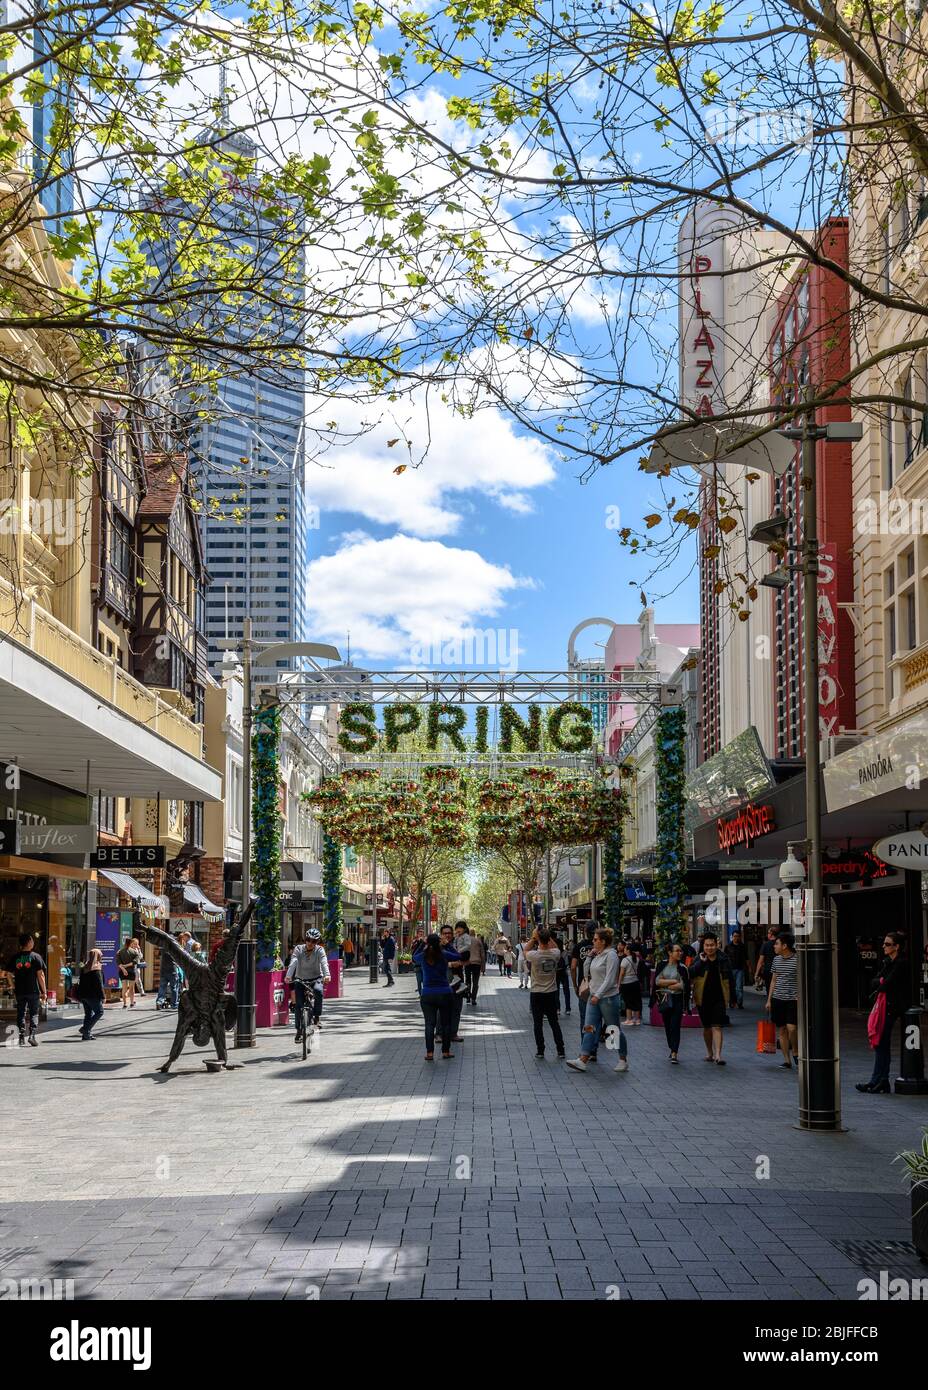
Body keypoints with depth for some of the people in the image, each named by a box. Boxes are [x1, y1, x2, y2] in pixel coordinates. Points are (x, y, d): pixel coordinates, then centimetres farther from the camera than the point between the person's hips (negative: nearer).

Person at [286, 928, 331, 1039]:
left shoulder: (320, 950, -7)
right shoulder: (299, 949, -5)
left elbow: (324, 963, -23)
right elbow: (293, 963, -20)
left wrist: (327, 975, -43)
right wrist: (288, 976, -37)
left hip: (316, 979, -1)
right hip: (300, 980, 1)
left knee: (318, 990, -33)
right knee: (299, 1005, -9)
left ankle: (317, 1017, -19)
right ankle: (299, 1030, 6)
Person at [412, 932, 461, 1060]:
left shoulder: (423, 956, -4)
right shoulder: (444, 955, -9)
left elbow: (414, 957, 18)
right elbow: (458, 957, 7)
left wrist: (423, 943, 20)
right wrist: (446, 945, 10)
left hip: (427, 995, 1)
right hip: (445, 994, -1)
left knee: (429, 1024, 5)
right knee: (446, 1023, 10)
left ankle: (429, 1053, 1)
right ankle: (446, 1051, 12)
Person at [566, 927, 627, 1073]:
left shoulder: (611, 955, -14)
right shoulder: (597, 955, 11)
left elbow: (609, 979, -19)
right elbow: (586, 972, 15)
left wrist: (598, 995, -23)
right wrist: (589, 956, 3)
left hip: (608, 998, -8)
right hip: (594, 997, 8)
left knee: (614, 1030, 4)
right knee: (589, 1028, -1)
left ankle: (623, 1060, 17)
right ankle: (583, 1060, -5)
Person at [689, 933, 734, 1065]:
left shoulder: (722, 960, 1)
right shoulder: (699, 959, -1)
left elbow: (729, 980, 8)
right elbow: (691, 974, -16)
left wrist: (729, 998, 6)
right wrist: (702, 962, -23)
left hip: (719, 998, -1)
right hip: (703, 998, 1)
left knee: (717, 1027, -10)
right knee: (706, 1027, 13)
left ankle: (717, 1055, -16)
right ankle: (709, 1052, 31)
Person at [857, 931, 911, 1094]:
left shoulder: (901, 964, -12)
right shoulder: (887, 962, 15)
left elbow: (887, 984, -18)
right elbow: (875, 981, 9)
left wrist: (877, 990, -1)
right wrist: (881, 983, -11)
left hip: (891, 1007, -9)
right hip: (883, 1006, 9)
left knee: (881, 1044, -7)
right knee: (882, 1044, 8)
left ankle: (877, 1082, -3)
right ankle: (882, 1082, 11)